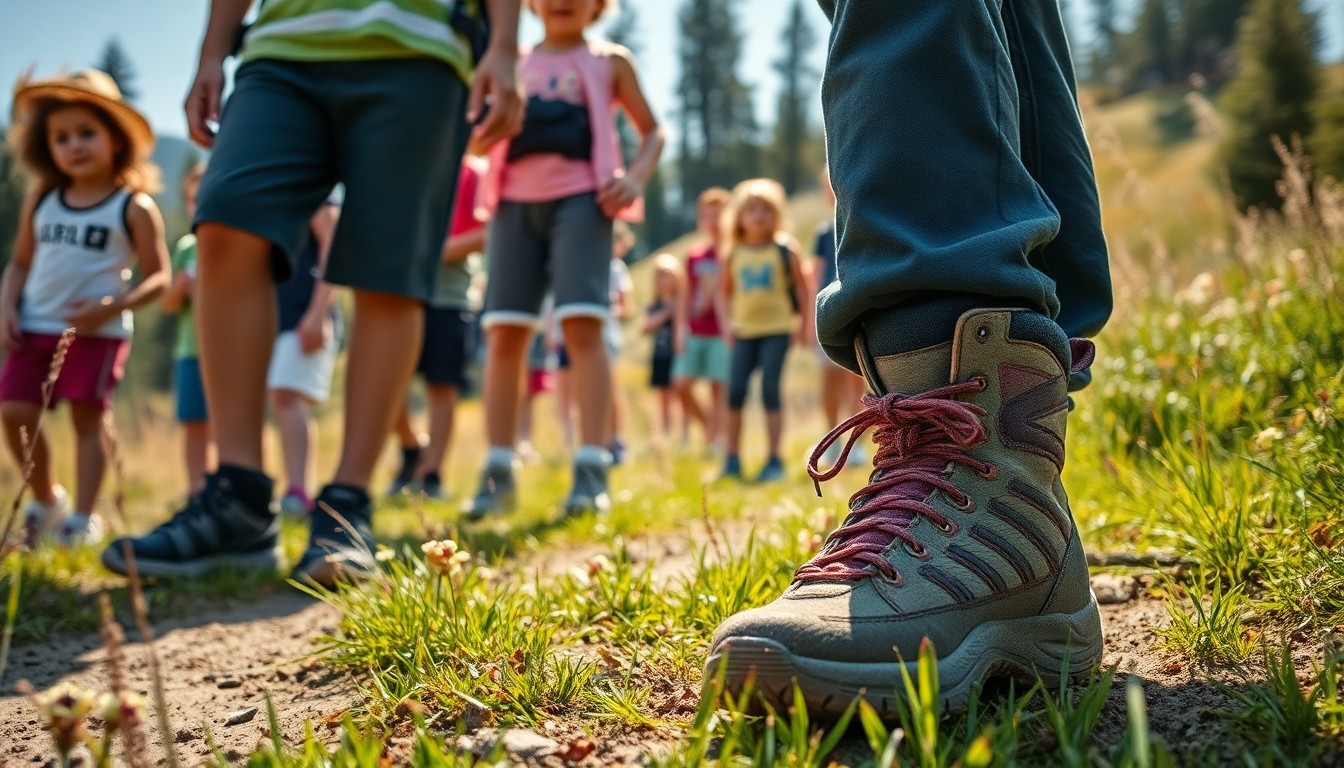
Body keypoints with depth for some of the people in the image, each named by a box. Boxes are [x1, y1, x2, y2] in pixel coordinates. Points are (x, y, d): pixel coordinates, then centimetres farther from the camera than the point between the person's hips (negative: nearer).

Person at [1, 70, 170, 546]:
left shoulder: (134, 207, -3)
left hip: (99, 332, -4)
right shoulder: (40, 199, 10)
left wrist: (113, 307, -18)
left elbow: (158, 277, -4)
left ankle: (83, 519, 5)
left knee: (87, 418, -4)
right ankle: (45, 499, 21)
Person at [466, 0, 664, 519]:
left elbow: (652, 132, 16)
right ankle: (498, 471, 1)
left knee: (582, 325, -16)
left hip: (579, 198, -3)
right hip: (515, 201, 3)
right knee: (503, 333, -4)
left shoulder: (609, 61, 15)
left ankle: (591, 469, -15)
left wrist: (635, 179, -4)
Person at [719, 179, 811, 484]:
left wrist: (804, 323, -1)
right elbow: (727, 292, 16)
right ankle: (732, 460, 5)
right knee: (735, 391, -4)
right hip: (744, 332, 3)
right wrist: (729, 322, 5)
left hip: (777, 328, -3)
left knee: (770, 391, -7)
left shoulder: (785, 249, 0)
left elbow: (802, 287, 3)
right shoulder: (733, 254, 7)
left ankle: (774, 461, 0)